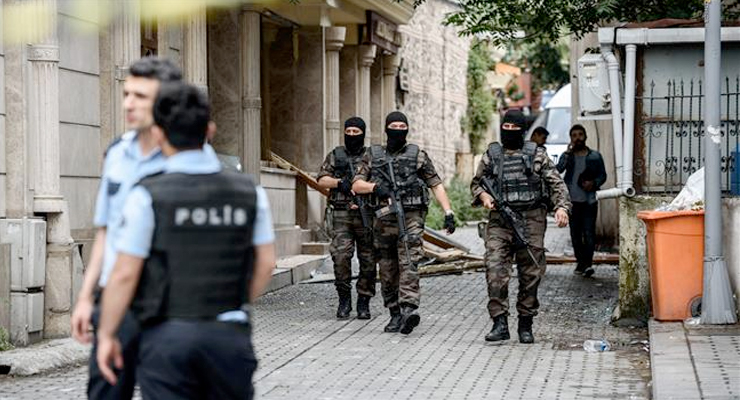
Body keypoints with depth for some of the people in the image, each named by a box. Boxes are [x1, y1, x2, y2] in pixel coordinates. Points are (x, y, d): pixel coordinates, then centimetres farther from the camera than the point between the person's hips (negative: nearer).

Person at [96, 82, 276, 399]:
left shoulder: (148, 197, -10)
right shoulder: (249, 192, 2)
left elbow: (124, 274, -9)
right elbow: (265, 264, 8)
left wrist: (106, 335, 2)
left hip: (167, 337, -3)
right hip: (230, 334, 3)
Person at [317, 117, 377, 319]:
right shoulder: (335, 156, 11)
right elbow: (322, 180, 5)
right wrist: (340, 182, -13)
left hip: (366, 215, 0)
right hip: (341, 215, 0)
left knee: (368, 260, 1)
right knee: (341, 256, -14)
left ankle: (364, 302, 12)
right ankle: (344, 299, -1)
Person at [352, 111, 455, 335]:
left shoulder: (418, 155, 7)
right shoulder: (373, 156, 12)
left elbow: (436, 185, 6)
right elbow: (357, 185, 8)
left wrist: (448, 212, -4)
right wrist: (375, 186, -13)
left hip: (411, 217, -3)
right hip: (384, 218, 3)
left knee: (409, 264, -18)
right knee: (387, 271, 6)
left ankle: (409, 310, -30)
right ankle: (395, 314, 16)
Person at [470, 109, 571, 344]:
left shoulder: (536, 155, 7)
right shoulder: (491, 155, 11)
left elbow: (556, 183, 4)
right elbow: (476, 183, 21)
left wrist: (562, 206, -13)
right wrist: (483, 195, -1)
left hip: (531, 221, 0)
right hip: (500, 221, 0)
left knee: (530, 275, 3)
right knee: (495, 270, -15)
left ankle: (526, 325, 14)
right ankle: (500, 323, -15)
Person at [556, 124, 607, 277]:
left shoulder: (595, 156, 6)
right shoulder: (567, 155, 8)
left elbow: (603, 175, 10)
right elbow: (558, 170, -9)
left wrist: (594, 183, -10)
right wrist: (568, 152, -15)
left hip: (589, 201, -2)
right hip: (572, 201, 2)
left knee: (589, 232, -10)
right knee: (575, 233, 6)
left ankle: (588, 263, -14)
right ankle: (580, 262, 14)